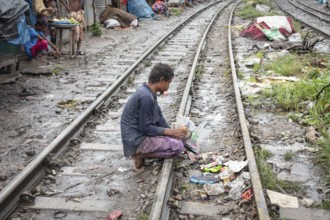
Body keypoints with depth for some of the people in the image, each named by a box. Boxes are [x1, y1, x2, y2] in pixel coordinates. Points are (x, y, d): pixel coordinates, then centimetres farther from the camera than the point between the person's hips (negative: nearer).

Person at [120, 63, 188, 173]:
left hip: (141, 135, 10)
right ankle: (141, 155, -6)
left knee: (177, 138, 15)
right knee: (177, 146, -17)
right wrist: (173, 132, -16)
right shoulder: (146, 97, -24)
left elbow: (159, 118, 12)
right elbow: (147, 129, -21)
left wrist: (174, 132, 5)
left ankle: (141, 152, 8)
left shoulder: (148, 91, 6)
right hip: (136, 140, -10)